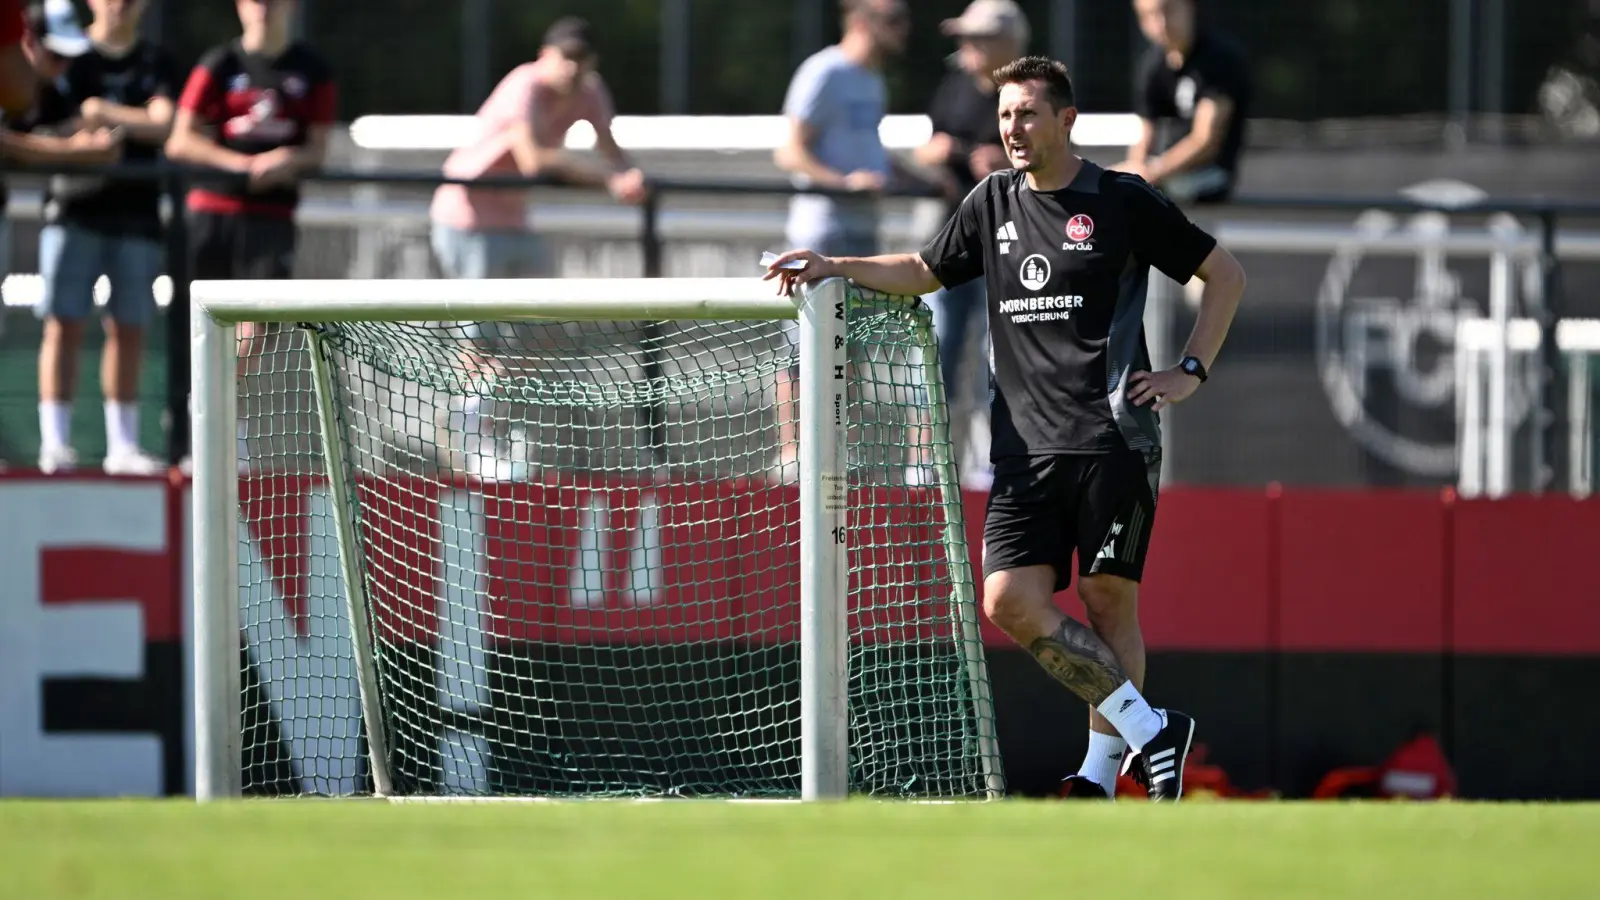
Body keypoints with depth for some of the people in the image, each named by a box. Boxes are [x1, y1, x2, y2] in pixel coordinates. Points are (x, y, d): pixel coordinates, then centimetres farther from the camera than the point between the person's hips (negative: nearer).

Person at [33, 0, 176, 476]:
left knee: (128, 330, 3)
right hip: (74, 207, -2)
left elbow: (162, 124, -5)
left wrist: (106, 113, -14)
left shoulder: (155, 63, 10)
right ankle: (54, 441, -7)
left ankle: (123, 445, 8)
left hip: (136, 212, 2)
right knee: (64, 324, -7)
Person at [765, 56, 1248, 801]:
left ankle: (1100, 772, 3)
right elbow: (924, 271, 27)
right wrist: (835, 267, 14)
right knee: (1010, 600, -10)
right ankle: (1148, 730, -5)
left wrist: (1191, 372, 0)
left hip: (1112, 438, -4)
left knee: (1108, 599, -4)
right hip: (1026, 446, 5)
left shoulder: (1123, 203, 0)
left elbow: (1225, 274, 7)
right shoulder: (993, 203, 14)